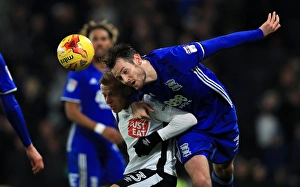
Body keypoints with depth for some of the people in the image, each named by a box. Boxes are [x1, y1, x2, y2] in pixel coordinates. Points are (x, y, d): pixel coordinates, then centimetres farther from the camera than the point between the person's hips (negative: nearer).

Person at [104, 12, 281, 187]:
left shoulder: (170, 57, -33)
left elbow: (217, 44, -26)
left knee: (224, 169, 21)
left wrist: (260, 32, -21)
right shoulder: (141, 87, -18)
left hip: (222, 117, -2)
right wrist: (135, 104, -16)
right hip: (190, 127, 2)